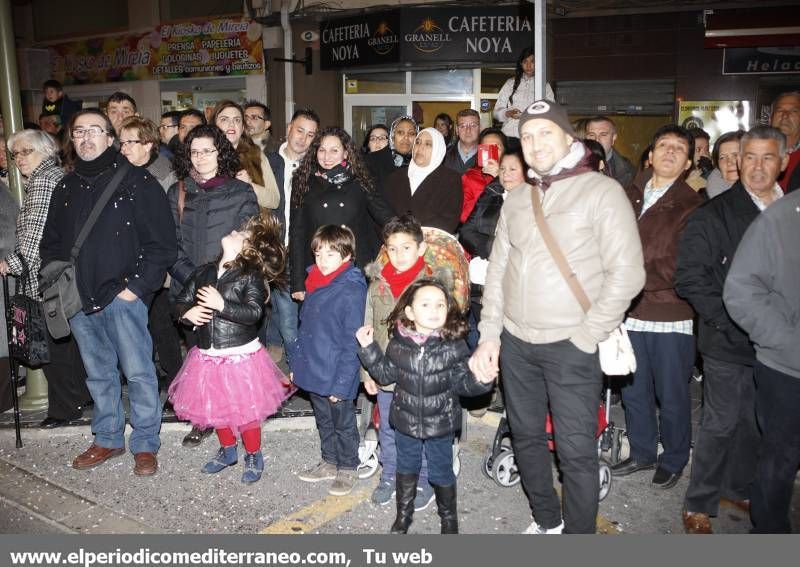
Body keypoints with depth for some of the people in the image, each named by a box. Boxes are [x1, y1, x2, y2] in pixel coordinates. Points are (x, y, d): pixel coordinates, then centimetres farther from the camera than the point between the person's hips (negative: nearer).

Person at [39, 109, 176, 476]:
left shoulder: (137, 181, -4)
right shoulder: (66, 187, 14)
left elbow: (162, 243, -8)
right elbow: (50, 243, 22)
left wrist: (137, 286, -12)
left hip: (123, 296, -5)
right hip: (79, 300, 6)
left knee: (138, 372, 0)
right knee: (99, 374, 16)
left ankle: (145, 444, 15)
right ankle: (107, 439, 30)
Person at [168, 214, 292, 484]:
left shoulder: (251, 275, -12)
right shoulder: (203, 273, 6)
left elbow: (254, 312, -24)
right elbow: (180, 302, 11)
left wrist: (221, 305, -31)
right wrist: (187, 313, -11)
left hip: (241, 356, -6)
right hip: (208, 356, 6)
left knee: (246, 410, 6)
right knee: (216, 408, 19)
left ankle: (254, 457, 28)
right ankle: (227, 451, 41)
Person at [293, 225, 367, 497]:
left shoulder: (352, 292, -21)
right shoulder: (314, 284, 3)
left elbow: (352, 343, -20)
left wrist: (341, 383, -20)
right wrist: (296, 363, 12)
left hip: (337, 377, -7)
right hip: (313, 372, 7)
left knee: (343, 424, 13)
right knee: (323, 422, 23)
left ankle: (347, 469, 31)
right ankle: (329, 462, 41)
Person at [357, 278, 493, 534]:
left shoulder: (454, 346, -15)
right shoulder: (398, 343, -11)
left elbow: (462, 384, -9)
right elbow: (385, 374, 2)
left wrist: (480, 379, -28)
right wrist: (368, 349, -6)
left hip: (440, 423, -2)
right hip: (405, 419, 2)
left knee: (441, 472, 15)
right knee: (406, 467, 21)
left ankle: (448, 517, 41)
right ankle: (403, 513, 44)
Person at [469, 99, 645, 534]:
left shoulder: (602, 191, -6)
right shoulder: (516, 199, 11)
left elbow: (627, 273, -11)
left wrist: (586, 336, -13)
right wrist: (489, 335, 6)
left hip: (571, 346, -5)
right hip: (516, 343, 6)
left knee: (576, 450, 0)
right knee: (526, 437, 16)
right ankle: (546, 519, 36)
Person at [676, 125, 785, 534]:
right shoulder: (715, 214, -9)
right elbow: (690, 278, -13)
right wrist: (729, 322, -18)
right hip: (728, 343, -5)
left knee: (755, 423, 16)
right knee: (720, 424, 3)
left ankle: (738, 489, 37)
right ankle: (699, 505, 18)